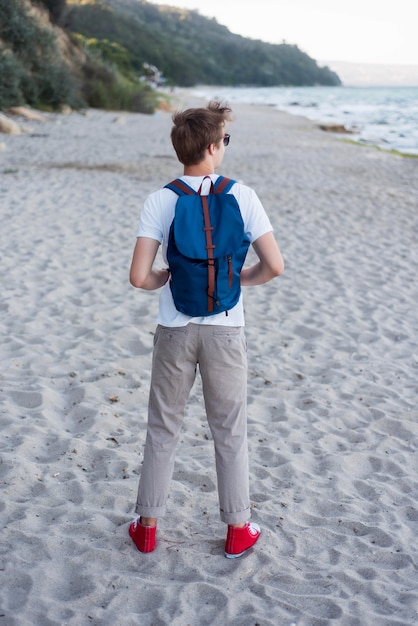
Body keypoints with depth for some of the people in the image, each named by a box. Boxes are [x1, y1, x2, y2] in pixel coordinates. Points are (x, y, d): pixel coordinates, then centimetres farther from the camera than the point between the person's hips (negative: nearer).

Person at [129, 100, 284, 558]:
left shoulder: (160, 201, -8)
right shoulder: (242, 196, -9)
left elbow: (140, 277, -14)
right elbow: (274, 266, -12)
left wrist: (167, 276, 7)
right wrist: (242, 278, 8)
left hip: (174, 330, 1)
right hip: (224, 329, 0)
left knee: (162, 430, 16)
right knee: (230, 433, 14)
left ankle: (147, 526, 27)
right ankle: (238, 530, 25)